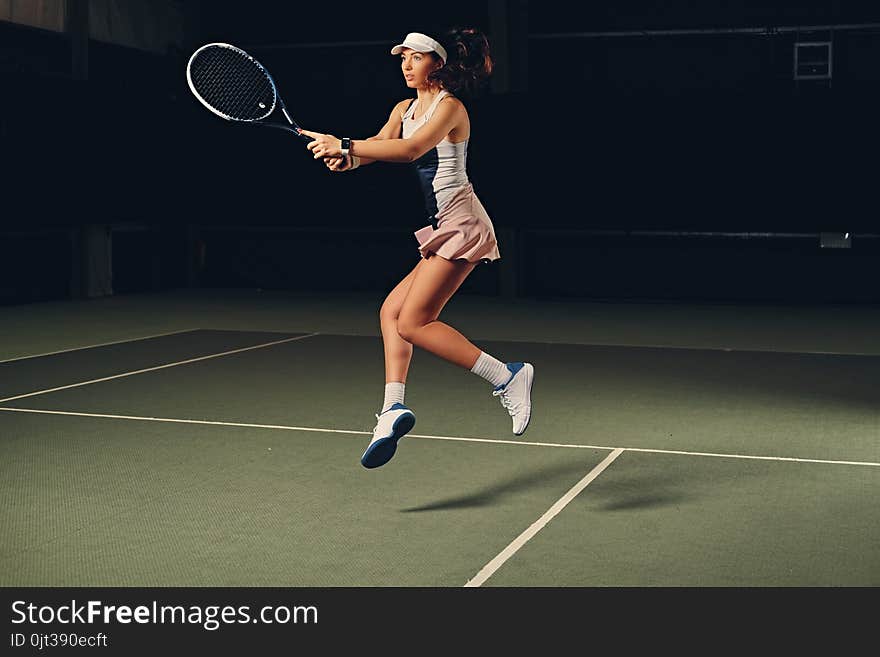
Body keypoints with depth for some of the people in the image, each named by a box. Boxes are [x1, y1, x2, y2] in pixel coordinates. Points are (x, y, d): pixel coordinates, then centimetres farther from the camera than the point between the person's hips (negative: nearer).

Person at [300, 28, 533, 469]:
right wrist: (346, 159, -21)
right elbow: (377, 146, 2)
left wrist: (342, 145, -26)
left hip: (460, 225, -9)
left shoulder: (450, 107, -8)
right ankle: (393, 408, 0)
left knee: (413, 321, -13)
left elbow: (410, 150, -25)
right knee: (392, 311, 3)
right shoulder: (404, 109, 17)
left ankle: (506, 376, -11)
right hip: (438, 233, 9)